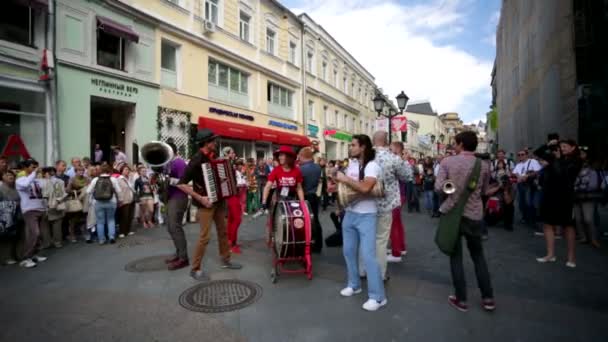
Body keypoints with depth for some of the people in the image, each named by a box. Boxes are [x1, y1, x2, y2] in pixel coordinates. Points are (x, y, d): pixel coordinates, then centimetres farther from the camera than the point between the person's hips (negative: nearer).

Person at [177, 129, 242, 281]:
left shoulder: (213, 157, 5)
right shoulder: (197, 160, -18)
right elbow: (181, 184, -21)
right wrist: (200, 198, -24)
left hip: (219, 200, 8)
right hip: (206, 203, -8)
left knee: (223, 231, 15)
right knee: (205, 236, -6)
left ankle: (226, 260, 30)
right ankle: (195, 269, 8)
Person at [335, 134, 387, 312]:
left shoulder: (372, 166, -15)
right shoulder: (351, 163, 6)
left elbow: (365, 188, -32)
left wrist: (345, 179, -22)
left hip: (366, 216, -7)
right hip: (349, 213, 7)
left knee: (368, 256, -7)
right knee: (349, 251, 15)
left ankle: (377, 296, 6)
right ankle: (354, 285, 33)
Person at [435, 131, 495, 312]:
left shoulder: (447, 162, -10)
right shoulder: (484, 166, -2)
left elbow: (438, 187, -13)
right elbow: (484, 191, 8)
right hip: (474, 215, 2)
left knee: (456, 257, 9)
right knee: (478, 256, 18)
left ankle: (461, 299, 16)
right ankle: (488, 298, 24)